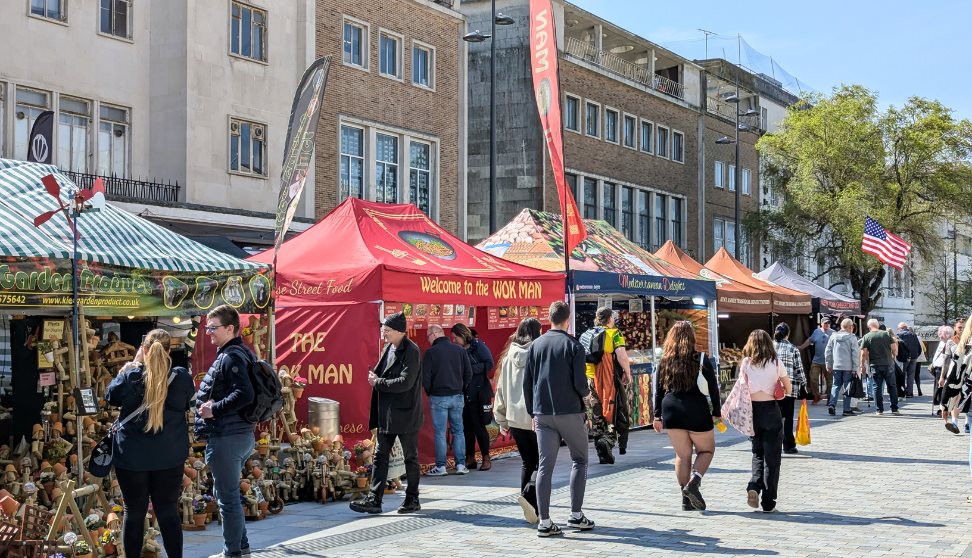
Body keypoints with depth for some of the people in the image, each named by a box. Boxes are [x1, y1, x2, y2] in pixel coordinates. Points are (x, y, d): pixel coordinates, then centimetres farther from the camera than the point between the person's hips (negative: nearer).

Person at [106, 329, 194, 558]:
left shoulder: (130, 376, -13)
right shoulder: (181, 376, -8)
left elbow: (110, 396, 9)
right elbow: (188, 404, 12)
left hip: (132, 455, -1)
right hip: (169, 455, 1)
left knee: (134, 512, 9)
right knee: (168, 511, 9)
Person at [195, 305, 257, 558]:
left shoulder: (230, 357, -16)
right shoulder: (242, 353, 14)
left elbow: (244, 395, -29)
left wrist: (214, 409, -21)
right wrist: (215, 406, 7)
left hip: (226, 437, -10)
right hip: (242, 433, 10)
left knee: (227, 497, -2)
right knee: (229, 494, 20)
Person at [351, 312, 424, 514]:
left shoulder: (411, 351, -15)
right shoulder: (389, 348, 11)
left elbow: (405, 382, -23)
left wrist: (378, 382, -15)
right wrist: (375, 377, -2)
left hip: (405, 414, -8)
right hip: (387, 413, 8)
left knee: (410, 457, 6)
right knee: (380, 456, 5)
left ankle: (412, 500, 17)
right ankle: (374, 499, 6)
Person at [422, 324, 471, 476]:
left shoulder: (430, 352, -9)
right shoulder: (459, 350, 3)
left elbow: (425, 377, -9)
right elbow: (468, 373, 5)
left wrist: (429, 392, 7)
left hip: (438, 397, -3)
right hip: (457, 396, 4)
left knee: (440, 432, 1)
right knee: (458, 430, 9)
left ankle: (441, 466, 2)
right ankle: (461, 465, 8)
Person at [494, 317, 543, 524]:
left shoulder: (509, 357, 8)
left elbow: (501, 388, 13)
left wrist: (502, 420, 19)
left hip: (514, 418, 6)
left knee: (527, 462, 14)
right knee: (542, 462, 3)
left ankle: (532, 509, 12)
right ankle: (529, 495, -18)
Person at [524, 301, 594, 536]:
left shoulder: (535, 345, 7)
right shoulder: (573, 345, -6)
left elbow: (526, 382, 8)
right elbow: (580, 383, -12)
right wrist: (586, 393, 11)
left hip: (542, 414, 4)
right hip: (569, 411, -4)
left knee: (545, 466, 4)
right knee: (579, 460, 12)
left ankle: (544, 522, 1)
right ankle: (576, 515, 9)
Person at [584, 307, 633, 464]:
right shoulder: (614, 333, -6)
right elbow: (622, 356, -17)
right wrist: (628, 374, -5)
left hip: (593, 381, 5)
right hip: (612, 380, -5)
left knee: (597, 416, 10)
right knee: (619, 413, 6)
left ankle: (603, 455, 9)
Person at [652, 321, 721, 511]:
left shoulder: (665, 362, 4)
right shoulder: (701, 360, -4)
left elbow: (659, 390, 7)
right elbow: (713, 387, -4)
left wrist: (657, 416, 13)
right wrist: (716, 413, 3)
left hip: (671, 412, 3)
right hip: (696, 411, -3)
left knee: (682, 455, 11)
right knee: (706, 450, 13)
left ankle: (686, 499, 9)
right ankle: (694, 482, -10)